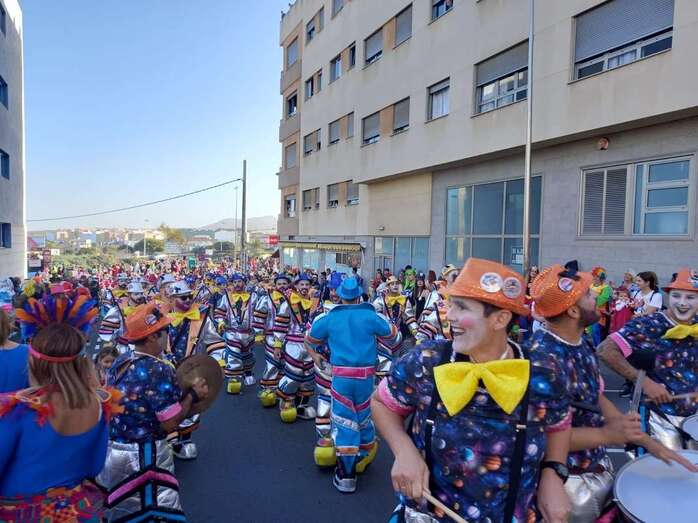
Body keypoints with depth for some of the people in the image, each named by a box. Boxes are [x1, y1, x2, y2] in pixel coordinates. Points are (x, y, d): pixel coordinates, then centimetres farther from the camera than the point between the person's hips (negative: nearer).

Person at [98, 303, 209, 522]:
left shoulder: (119, 362, 1)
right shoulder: (160, 370, -23)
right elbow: (170, 423, -21)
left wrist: (178, 392, 9)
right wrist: (193, 394, -9)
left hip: (110, 450, 8)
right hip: (143, 456, -7)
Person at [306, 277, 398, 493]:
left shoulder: (330, 318, 3)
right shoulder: (370, 316, -2)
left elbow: (309, 338, 18)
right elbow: (392, 332, 14)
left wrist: (314, 354, 36)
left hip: (340, 375, 0)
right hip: (365, 374, 1)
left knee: (344, 421, 6)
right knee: (363, 417, 20)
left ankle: (346, 476, 9)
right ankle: (365, 455, 42)